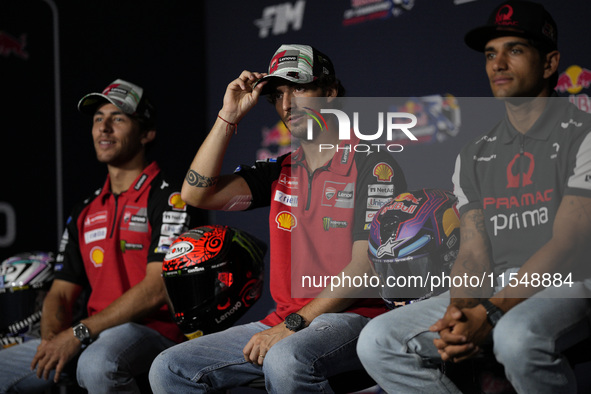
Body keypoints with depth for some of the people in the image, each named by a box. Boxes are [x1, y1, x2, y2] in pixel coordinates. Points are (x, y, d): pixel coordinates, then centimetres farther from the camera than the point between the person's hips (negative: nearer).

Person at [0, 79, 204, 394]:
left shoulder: (170, 199, -4)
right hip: (93, 338, 7)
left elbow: (157, 289, -14)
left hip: (153, 331, -6)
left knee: (97, 365, -38)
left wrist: (79, 333, -17)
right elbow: (61, 294, 18)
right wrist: (51, 342, -6)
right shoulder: (84, 213, 20)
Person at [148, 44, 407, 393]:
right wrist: (230, 116, 5)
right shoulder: (281, 172, 18)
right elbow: (196, 194, 8)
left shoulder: (372, 164, -3)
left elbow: (366, 265, -11)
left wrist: (294, 324, -17)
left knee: (285, 361, -39)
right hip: (286, 323, 7)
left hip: (352, 318, -7)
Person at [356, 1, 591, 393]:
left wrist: (489, 314, -21)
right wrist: (458, 313, -14)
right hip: (498, 288, 6)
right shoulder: (474, 157, 20)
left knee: (517, 336, -40)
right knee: (377, 342, -11)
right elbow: (474, 254, 10)